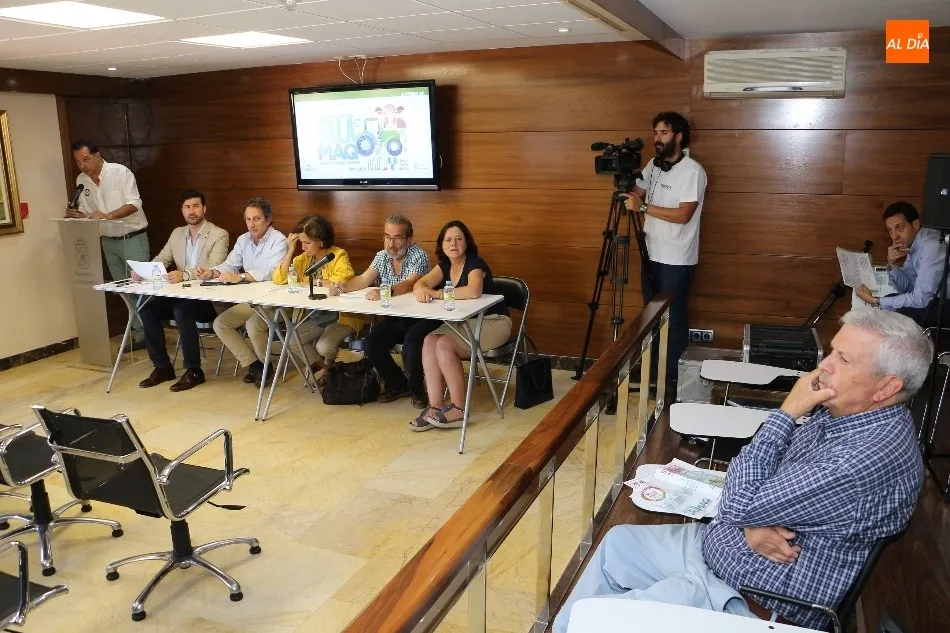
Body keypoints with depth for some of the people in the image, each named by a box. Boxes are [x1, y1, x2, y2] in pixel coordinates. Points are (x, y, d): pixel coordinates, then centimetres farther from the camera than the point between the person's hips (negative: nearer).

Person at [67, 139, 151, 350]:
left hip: (133, 238, -6)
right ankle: (140, 331, 14)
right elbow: (87, 212, 11)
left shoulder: (120, 172, -13)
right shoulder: (81, 181, 4)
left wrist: (107, 215, -30)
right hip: (108, 242, 6)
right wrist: (76, 215, -12)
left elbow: (134, 204, -18)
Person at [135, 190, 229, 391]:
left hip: (208, 299, -6)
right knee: (147, 309, -15)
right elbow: (161, 260, 9)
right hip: (180, 295, 7)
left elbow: (213, 269, -20)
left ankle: (194, 371, -20)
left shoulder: (219, 235, -7)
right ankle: (162, 367, -2)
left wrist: (184, 275, -37)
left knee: (182, 311, -33)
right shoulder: (177, 233, 14)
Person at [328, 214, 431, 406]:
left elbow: (409, 284, -29)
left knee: (411, 343, -33)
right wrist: (343, 287, -19)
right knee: (370, 344, -14)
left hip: (419, 317, -6)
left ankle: (416, 390, -6)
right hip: (394, 318, 6)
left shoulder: (418, 256, -13)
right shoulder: (382, 256, 7)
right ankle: (398, 385, 9)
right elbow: (363, 279, 2)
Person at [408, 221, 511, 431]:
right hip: (463, 322, 7)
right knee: (429, 341, -18)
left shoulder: (475, 264, -16)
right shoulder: (445, 265, 7)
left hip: (492, 323, -7)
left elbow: (473, 291, -37)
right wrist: (421, 289, -31)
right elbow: (420, 283, -5)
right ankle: (435, 406, -19)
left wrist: (436, 293, -30)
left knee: (444, 344, -26)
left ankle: (459, 409, -15)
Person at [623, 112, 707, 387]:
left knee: (673, 319, 3)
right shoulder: (653, 165, 8)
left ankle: (671, 377, 15)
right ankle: (652, 370, 28)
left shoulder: (693, 171, -15)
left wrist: (643, 207, -22)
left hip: (677, 260, -7)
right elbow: (636, 193, 12)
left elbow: (683, 215, -22)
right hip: (651, 254, 7)